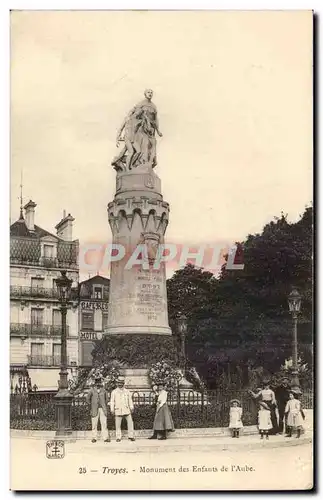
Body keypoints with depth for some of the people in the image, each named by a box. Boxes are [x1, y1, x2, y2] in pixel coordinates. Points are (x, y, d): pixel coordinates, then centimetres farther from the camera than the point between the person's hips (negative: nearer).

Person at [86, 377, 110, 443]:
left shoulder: (103, 390, 4)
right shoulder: (92, 390, -3)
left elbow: (106, 399, 18)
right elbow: (87, 398, 9)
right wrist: (91, 405, 6)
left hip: (102, 409, 1)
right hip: (95, 410, -1)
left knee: (104, 423, -3)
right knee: (94, 424, 3)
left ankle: (106, 438, -2)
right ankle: (94, 438, 11)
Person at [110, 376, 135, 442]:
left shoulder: (127, 391, 10)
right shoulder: (114, 392, 6)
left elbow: (130, 400, 10)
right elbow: (112, 401, 4)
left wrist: (131, 408, 0)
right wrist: (112, 410, -3)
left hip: (126, 410, 1)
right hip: (118, 411, -1)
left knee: (130, 422, -6)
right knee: (118, 424, -1)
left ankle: (131, 436, 2)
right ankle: (118, 437, 7)